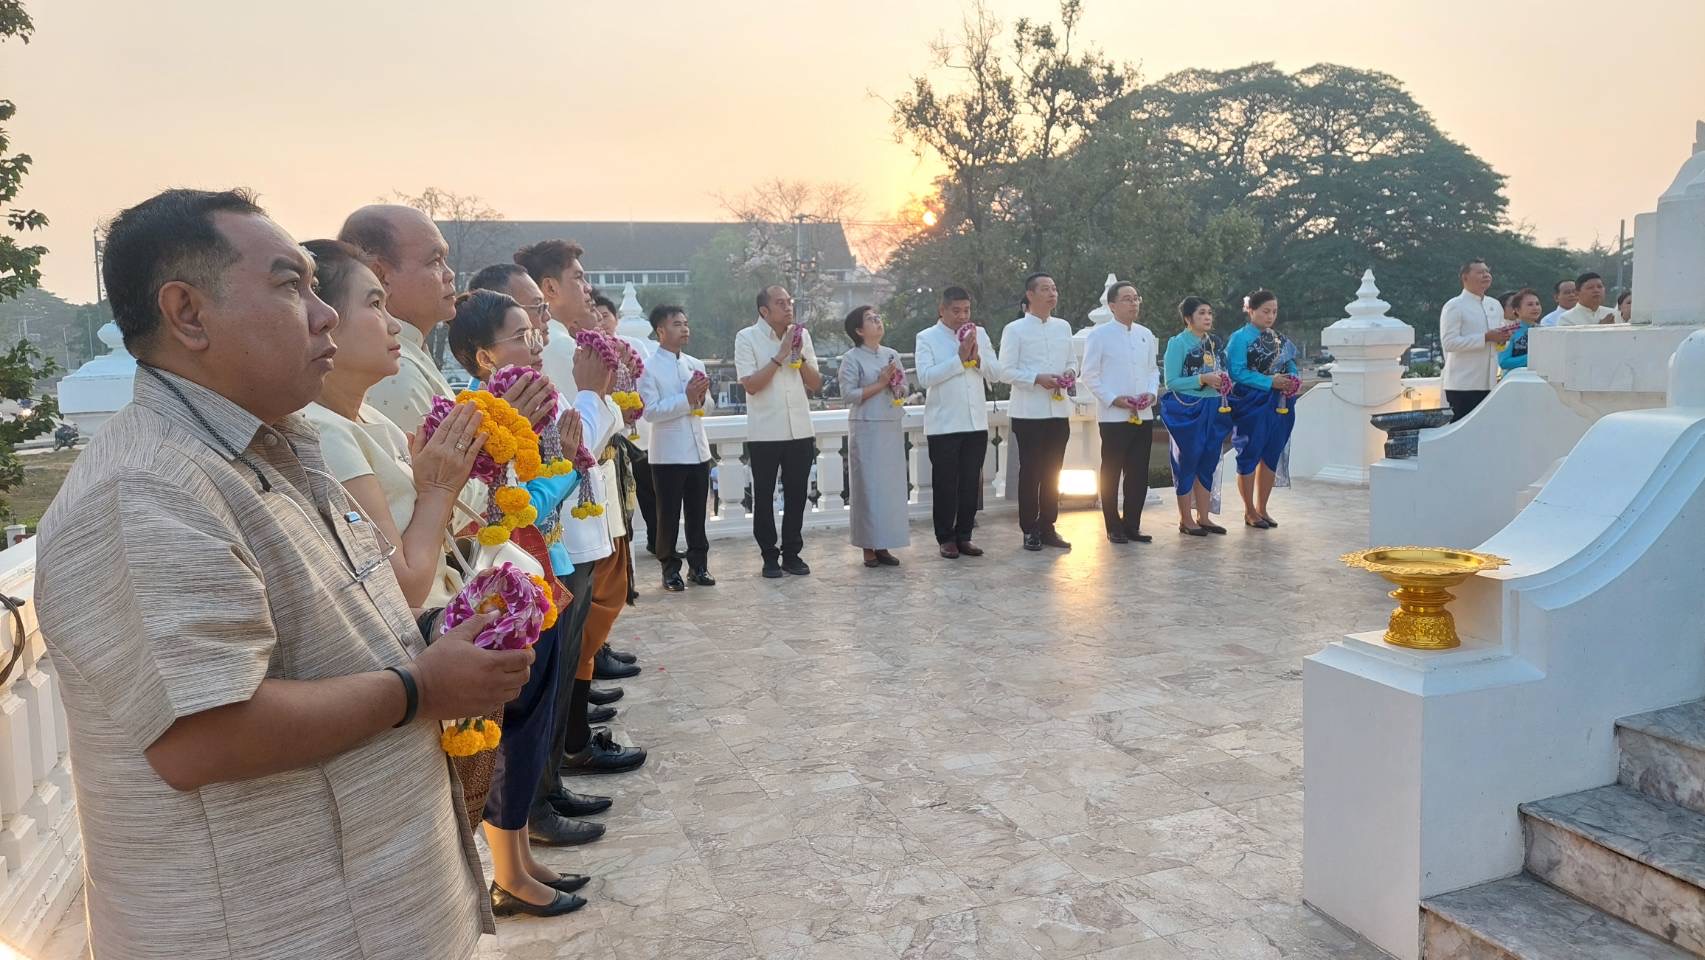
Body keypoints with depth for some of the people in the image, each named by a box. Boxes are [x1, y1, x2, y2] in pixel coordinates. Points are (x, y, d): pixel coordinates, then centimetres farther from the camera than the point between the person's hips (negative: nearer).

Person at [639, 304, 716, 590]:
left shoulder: (696, 364, 10)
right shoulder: (649, 368, -7)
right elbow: (651, 411, -15)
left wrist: (701, 396, -7)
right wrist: (686, 398, -19)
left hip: (698, 451, 5)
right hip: (667, 454, -5)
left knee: (697, 513, 12)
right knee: (668, 515, 5)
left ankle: (698, 565, 22)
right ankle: (670, 570, 15)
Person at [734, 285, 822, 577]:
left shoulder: (801, 334, 7)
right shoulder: (747, 338, -6)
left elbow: (816, 384, 8)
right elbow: (750, 384, -15)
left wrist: (800, 357, -8)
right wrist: (780, 356, -16)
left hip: (800, 430, 4)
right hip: (764, 433, -3)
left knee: (796, 495, 9)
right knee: (764, 496, 5)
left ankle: (792, 554, 21)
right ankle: (770, 557, 16)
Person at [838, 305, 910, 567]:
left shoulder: (892, 354, 12)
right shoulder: (852, 358, -5)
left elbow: (904, 388, 16)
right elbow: (848, 394, -13)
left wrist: (898, 389, -7)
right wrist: (880, 384, -16)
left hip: (892, 427, 6)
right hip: (866, 428, -6)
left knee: (891, 485, 5)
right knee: (869, 486, -2)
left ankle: (883, 545, 13)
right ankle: (869, 548, 4)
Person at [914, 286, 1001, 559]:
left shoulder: (980, 334, 9)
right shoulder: (926, 338, -3)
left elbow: (996, 373, 6)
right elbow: (925, 376, -17)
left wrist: (977, 357, -11)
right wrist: (960, 358, -18)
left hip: (976, 422, 4)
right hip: (943, 424, -4)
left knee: (971, 482, 9)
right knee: (945, 483, 4)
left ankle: (964, 535, 20)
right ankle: (945, 538, 15)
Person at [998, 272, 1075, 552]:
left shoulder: (1063, 327, 13)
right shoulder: (1015, 329, -2)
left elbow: (1070, 363, 18)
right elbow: (1007, 370, -6)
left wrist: (1068, 375, -4)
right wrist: (1038, 379, -18)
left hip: (1059, 410, 5)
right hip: (1028, 411, -5)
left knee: (1052, 472, 10)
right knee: (1030, 472, 1)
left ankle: (1047, 527, 20)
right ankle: (1030, 530, 9)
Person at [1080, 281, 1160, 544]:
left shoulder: (1146, 334, 12)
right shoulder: (1099, 335, -5)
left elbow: (1153, 370, 17)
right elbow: (1090, 375, -6)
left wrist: (1152, 393, -2)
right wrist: (1114, 399, -15)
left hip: (1143, 415, 5)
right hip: (1113, 416, -5)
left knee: (1139, 473, 8)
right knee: (1111, 473, 3)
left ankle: (1132, 525, 18)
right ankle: (1114, 527, 12)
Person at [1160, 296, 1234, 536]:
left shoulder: (1215, 342, 11)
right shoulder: (1178, 343, -8)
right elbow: (1171, 382, -13)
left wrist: (1223, 381, -1)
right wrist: (1202, 379, -20)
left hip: (1213, 408, 6)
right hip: (1187, 410, -6)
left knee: (1208, 463, 10)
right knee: (1187, 463, 1)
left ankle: (1203, 517, 20)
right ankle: (1185, 519, 10)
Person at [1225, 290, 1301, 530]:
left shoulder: (1280, 339, 12)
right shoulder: (1240, 339, -7)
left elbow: (1291, 364, 19)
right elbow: (1237, 372, -16)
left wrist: (1293, 379, -4)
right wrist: (1270, 382, -20)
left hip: (1278, 406, 6)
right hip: (1251, 405, -6)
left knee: (1271, 457, 9)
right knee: (1250, 456, 1)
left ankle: (1261, 508, 21)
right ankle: (1250, 512, 11)